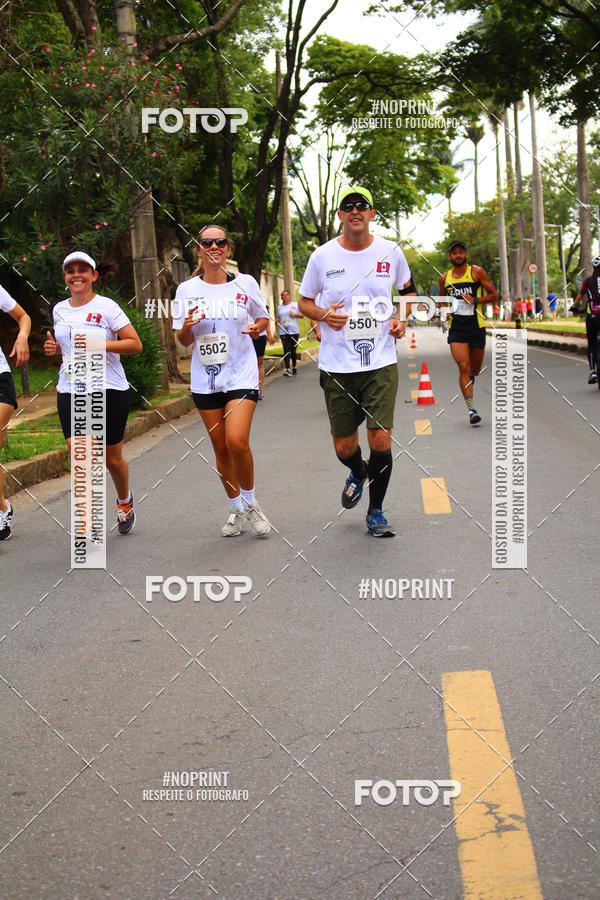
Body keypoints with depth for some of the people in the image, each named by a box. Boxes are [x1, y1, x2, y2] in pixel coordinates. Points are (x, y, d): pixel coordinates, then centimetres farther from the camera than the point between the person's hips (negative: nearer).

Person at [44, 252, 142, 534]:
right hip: (70, 392, 4)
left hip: (109, 390, -3)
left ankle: (124, 500, 39)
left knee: (112, 459, 9)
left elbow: (135, 344, -9)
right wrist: (54, 347, 5)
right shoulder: (59, 310, 10)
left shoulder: (106, 307, -6)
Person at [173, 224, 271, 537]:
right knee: (221, 449, 8)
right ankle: (236, 510, 27)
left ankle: (251, 503, 5)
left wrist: (257, 327, -10)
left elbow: (263, 316, 13)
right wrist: (187, 326, -16)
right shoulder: (187, 289, 2)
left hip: (241, 375, -2)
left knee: (237, 442, -19)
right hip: (205, 379, 2)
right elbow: (183, 342, 6)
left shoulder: (245, 283, -2)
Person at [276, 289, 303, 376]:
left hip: (294, 331, -1)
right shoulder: (279, 307, 13)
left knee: (293, 350, 5)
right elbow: (278, 317, 25)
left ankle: (294, 367, 22)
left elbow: (302, 316, 6)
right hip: (283, 332, 1)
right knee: (286, 350, -9)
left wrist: (295, 314, -12)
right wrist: (277, 320, 3)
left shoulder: (295, 304, 6)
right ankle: (287, 369, -17)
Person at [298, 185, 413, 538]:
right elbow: (305, 302, 10)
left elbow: (408, 290, 19)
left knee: (381, 439, -9)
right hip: (337, 366, 1)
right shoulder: (322, 256, -1)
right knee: (344, 446, 6)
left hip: (381, 363, 0)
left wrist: (402, 319, 1)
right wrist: (324, 315, -11)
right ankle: (358, 473, 44)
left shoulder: (391, 252, 1)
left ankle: (376, 512, 12)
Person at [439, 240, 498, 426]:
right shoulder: (445, 278, 8)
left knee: (475, 369, 11)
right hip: (456, 327, 1)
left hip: (476, 325, 0)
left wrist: (476, 300, -15)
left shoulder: (477, 272, -1)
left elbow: (493, 295, 1)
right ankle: (471, 409, -13)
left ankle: (470, 376, 51)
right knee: (463, 367, -14)